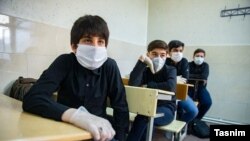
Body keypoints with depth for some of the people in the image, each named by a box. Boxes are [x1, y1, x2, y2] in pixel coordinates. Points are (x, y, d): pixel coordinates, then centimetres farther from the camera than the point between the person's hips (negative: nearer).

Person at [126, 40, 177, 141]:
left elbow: (170, 86, -26)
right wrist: (141, 62, -21)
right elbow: (132, 84, -19)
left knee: (143, 117, -30)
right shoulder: (145, 71, 2)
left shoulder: (171, 70, -3)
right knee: (145, 123, -33)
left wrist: (147, 85, -16)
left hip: (166, 109, -2)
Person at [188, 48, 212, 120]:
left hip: (200, 88, 2)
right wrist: (200, 77, -17)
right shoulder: (189, 64, -4)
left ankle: (196, 118, 5)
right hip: (190, 87, -2)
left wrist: (192, 76, -17)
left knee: (207, 102, -20)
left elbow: (204, 76, -16)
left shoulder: (205, 65, 1)